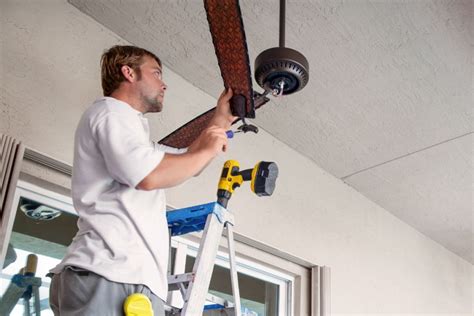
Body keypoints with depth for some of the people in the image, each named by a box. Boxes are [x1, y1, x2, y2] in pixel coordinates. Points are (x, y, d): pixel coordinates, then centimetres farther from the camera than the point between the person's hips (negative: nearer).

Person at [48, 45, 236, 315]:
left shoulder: (126, 123, 32)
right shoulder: (112, 111, -1)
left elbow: (186, 163, 34)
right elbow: (149, 175, -20)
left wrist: (221, 120, 31)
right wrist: (208, 150, -5)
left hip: (123, 275, 10)